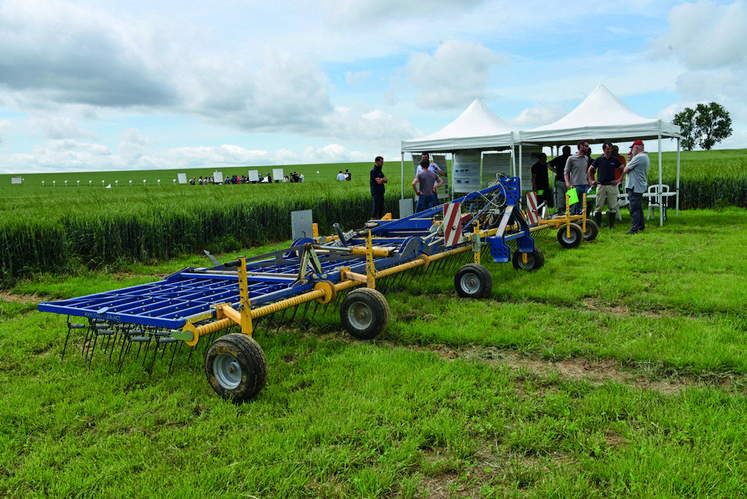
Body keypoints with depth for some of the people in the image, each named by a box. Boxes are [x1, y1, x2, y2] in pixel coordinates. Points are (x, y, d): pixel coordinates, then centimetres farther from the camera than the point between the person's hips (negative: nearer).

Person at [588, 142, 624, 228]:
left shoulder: (615, 160, 6)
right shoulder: (599, 160, 5)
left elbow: (623, 169, 13)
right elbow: (590, 169, 15)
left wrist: (619, 179, 4)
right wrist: (591, 180, 8)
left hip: (612, 185, 0)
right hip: (601, 185, 0)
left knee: (612, 207, 0)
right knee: (599, 206, 0)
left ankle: (612, 225, 8)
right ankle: (598, 224, 8)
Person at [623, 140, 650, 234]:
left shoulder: (638, 157, -16)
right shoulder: (646, 157, 17)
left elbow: (625, 170, -13)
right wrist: (629, 159, 14)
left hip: (635, 186, -10)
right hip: (641, 186, 10)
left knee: (634, 208, -9)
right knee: (639, 208, 18)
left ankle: (634, 229, -9)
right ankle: (641, 226, 25)